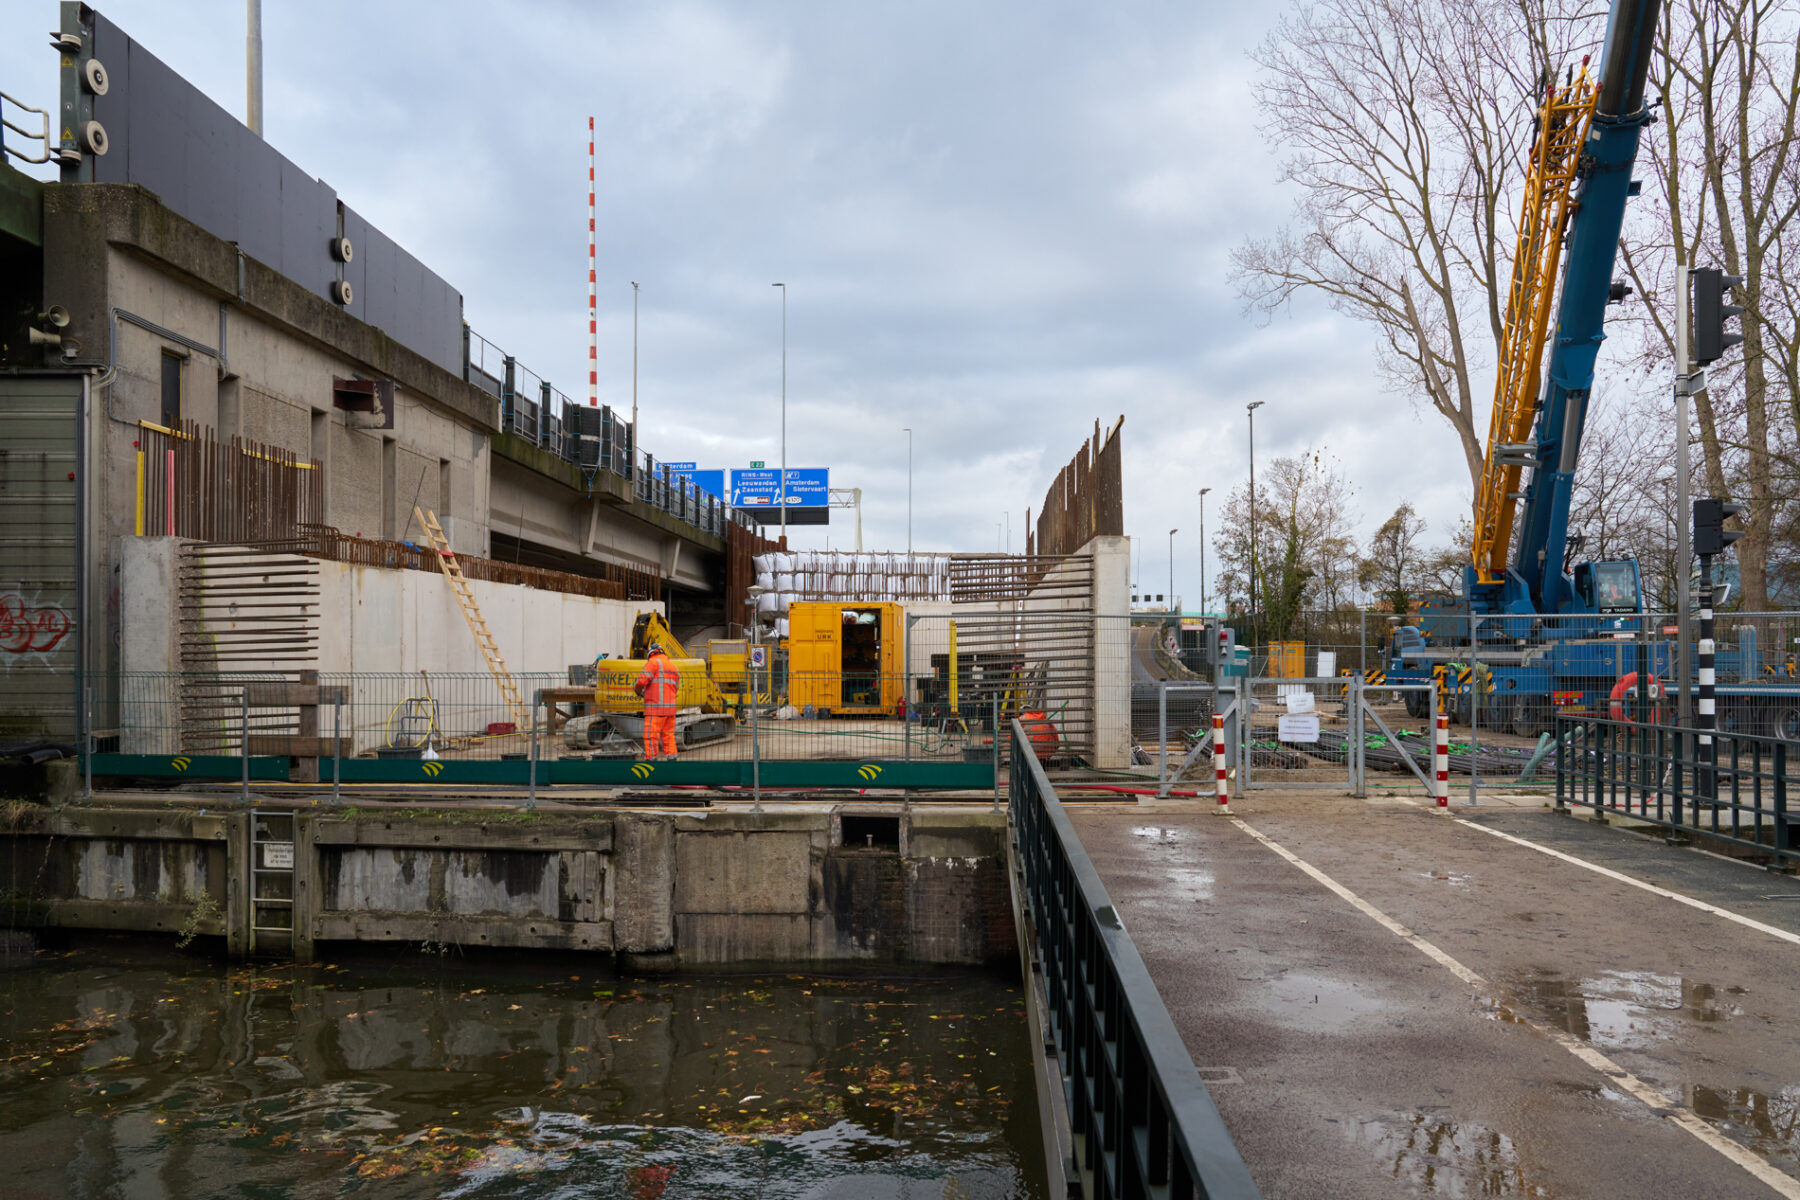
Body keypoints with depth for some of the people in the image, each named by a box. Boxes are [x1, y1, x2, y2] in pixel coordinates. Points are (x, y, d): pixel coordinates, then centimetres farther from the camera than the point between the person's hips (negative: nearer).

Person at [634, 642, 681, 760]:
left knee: (651, 736, -7)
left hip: (656, 707, -8)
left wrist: (637, 689, 9)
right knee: (668, 735, 12)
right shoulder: (673, 667, 22)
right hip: (670, 707, 8)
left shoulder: (653, 662, -1)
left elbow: (643, 680, -14)